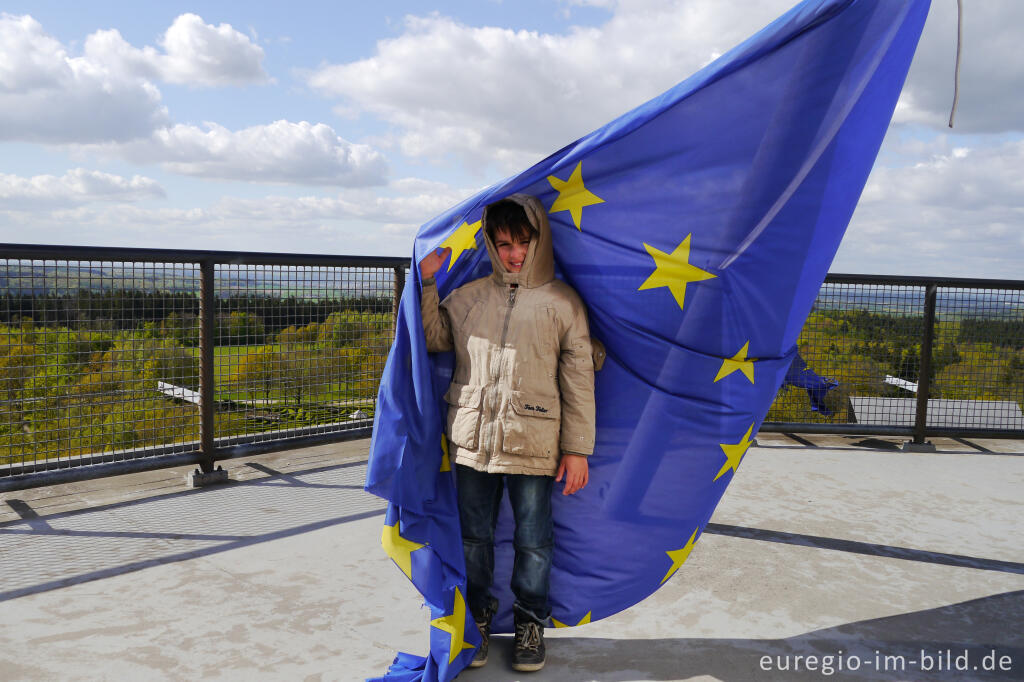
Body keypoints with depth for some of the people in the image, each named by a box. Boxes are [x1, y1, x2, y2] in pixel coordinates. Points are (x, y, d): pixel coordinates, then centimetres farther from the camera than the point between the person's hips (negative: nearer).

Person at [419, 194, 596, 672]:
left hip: (533, 446, -2)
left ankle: (530, 622, 32)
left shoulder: (563, 302, 0)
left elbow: (578, 381, 0)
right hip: (472, 440, 3)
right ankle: (477, 617, 35)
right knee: (475, 536, 14)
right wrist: (427, 282, 0)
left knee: (533, 540, 11)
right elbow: (433, 337, 10)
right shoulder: (471, 295, 8)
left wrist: (577, 448, -3)